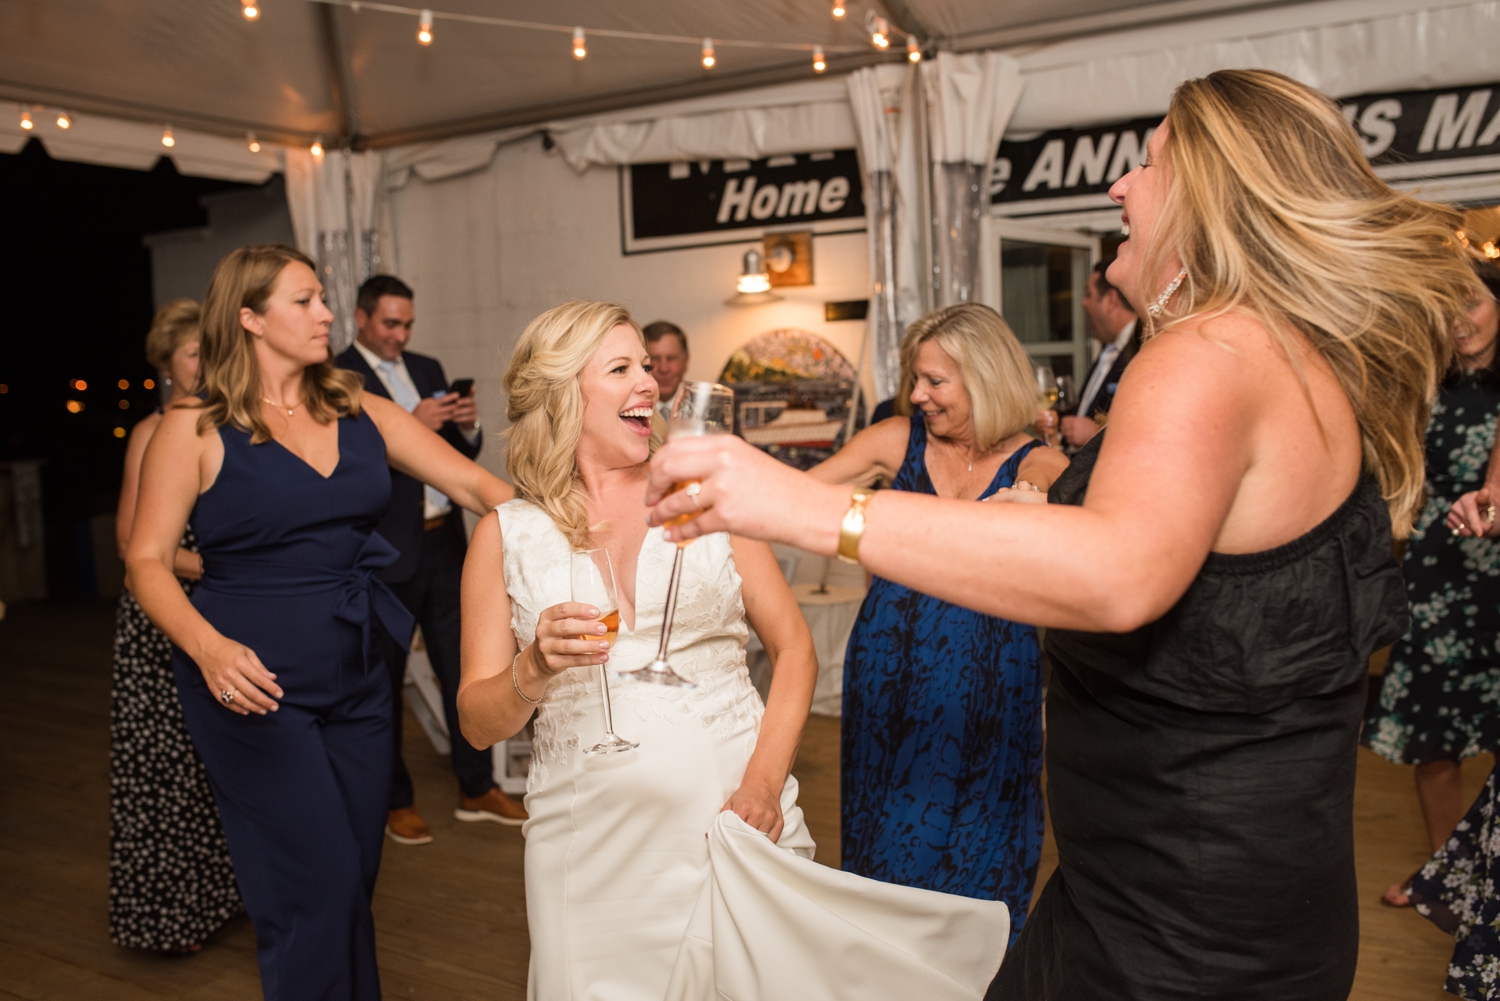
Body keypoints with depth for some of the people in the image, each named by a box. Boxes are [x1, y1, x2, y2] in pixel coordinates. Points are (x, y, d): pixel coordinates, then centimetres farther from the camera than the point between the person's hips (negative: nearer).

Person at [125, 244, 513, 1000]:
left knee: (357, 875, 13)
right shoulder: (195, 429, -4)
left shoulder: (359, 412, 6)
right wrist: (209, 647, -23)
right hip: (255, 683, -4)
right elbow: (147, 561, -6)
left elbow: (474, 483, 0)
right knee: (317, 887, -3)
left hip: (355, 675, 5)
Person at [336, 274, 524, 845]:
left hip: (444, 542, 6)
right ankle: (395, 803, 23)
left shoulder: (427, 369, 12)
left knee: (462, 668, 11)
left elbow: (464, 453, 14)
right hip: (385, 553, -5)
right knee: (384, 681, 8)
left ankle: (477, 789, 24)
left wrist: (467, 425, -7)